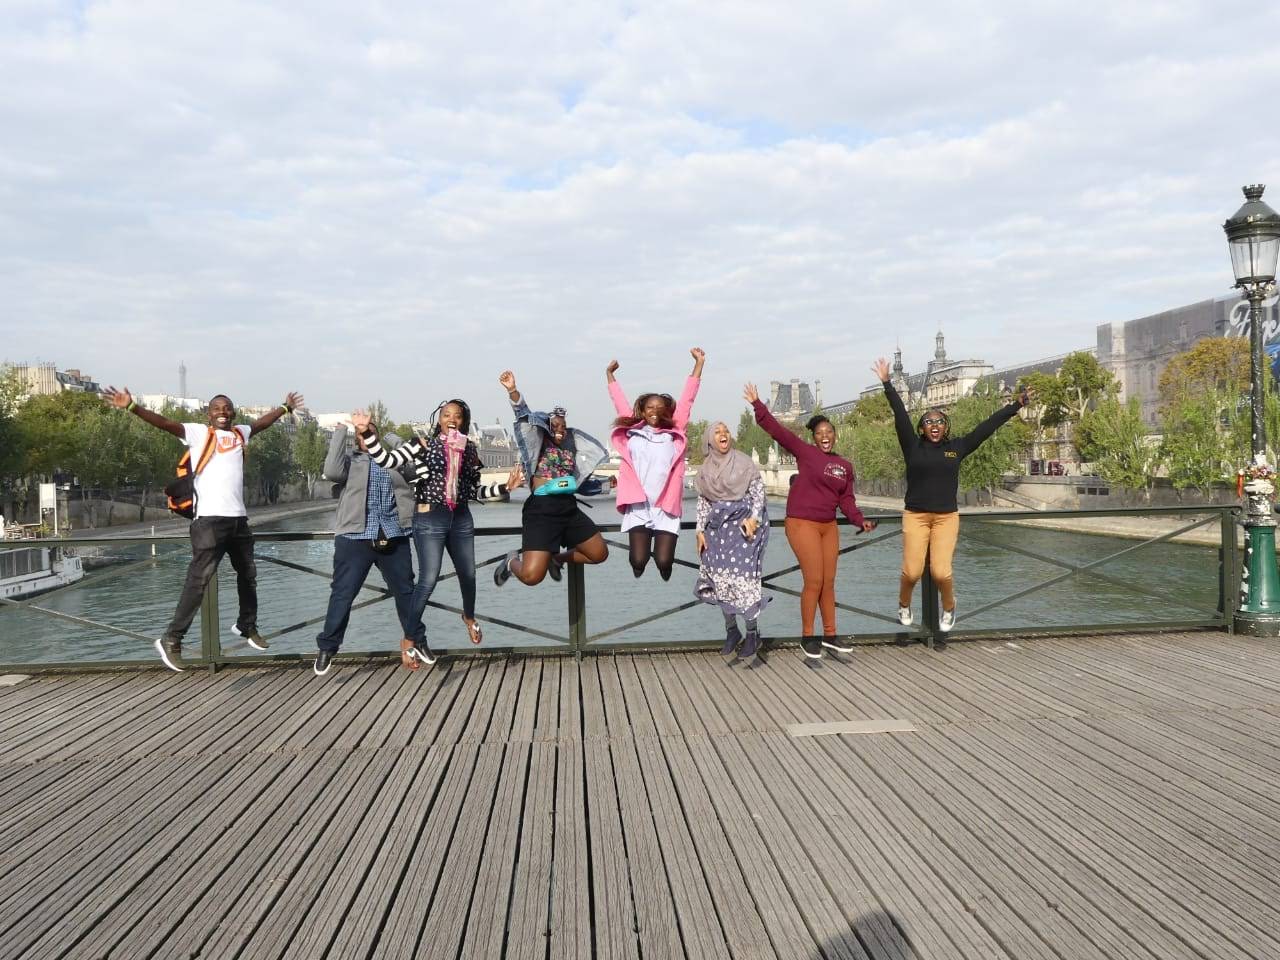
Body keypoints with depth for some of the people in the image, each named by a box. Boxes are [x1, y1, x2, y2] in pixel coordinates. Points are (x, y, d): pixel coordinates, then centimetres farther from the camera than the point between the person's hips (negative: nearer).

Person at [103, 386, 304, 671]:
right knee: (199, 578, -12)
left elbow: (262, 422, 34)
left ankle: (247, 626, 39)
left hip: (238, 518, 7)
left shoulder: (240, 432, 15)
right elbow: (164, 423, -13)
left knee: (248, 575, 19)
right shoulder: (198, 432, -1)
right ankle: (171, 639, -7)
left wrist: (285, 407, 48)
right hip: (210, 519, -7)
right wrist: (132, 407, -27)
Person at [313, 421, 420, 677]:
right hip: (355, 538, -2)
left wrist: (389, 439, 1)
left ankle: (415, 640, 26)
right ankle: (327, 648, 10)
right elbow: (332, 471, -12)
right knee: (342, 594, -1)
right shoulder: (350, 460, 8)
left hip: (393, 537, 2)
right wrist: (340, 432, -6)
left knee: (405, 591, 11)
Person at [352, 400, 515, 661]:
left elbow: (475, 491, 10)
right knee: (428, 580, -7)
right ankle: (412, 637, 8)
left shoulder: (469, 449, 7)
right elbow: (386, 461, -15)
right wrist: (367, 433, -25)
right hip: (429, 519, -4)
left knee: (468, 574, 15)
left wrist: (503, 487, -2)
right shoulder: (422, 444, -4)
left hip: (461, 518, 5)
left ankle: (469, 617, 45)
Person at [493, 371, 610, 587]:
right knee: (531, 576, -17)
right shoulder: (538, 443, 1)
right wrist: (512, 391, -30)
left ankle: (557, 558, 33)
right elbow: (524, 416, -16)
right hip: (541, 510, -7)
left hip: (569, 508, 7)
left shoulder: (570, 448, 18)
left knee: (599, 554, 12)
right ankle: (512, 561, 20)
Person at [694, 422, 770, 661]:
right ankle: (731, 630, 15)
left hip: (743, 524, -4)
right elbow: (702, 502, 13)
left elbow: (758, 490, -2)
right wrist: (700, 531, 6)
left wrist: (753, 518, -13)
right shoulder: (704, 470, 9)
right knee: (721, 578, 2)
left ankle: (753, 633, 1)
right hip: (717, 527, 4)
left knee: (744, 577, -10)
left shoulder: (744, 462, -2)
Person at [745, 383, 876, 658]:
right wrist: (757, 405, -14)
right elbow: (777, 430, -9)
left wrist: (860, 521, -5)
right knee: (814, 582, -7)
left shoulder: (845, 466, 10)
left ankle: (830, 635, 22)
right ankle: (808, 637, 7)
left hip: (829, 527, 6)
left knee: (829, 582, 11)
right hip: (802, 524, -6)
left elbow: (846, 500, 10)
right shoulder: (804, 452, -5)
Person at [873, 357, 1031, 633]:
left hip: (947, 518, 1)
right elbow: (900, 416, -7)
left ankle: (949, 608, 22)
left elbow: (987, 426, 4)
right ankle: (904, 605, 25)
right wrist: (887, 383, -14)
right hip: (915, 517, -1)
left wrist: (1016, 405, 4)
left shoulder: (956, 448, 5)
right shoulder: (913, 447, 1)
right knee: (912, 571, -7)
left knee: (941, 572, -9)